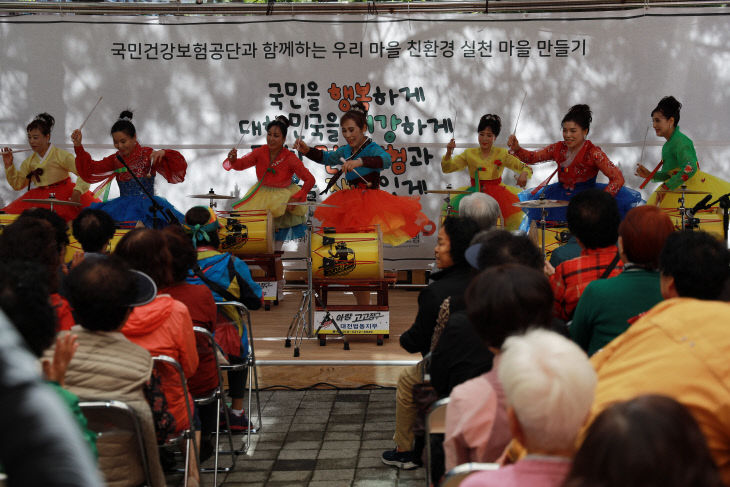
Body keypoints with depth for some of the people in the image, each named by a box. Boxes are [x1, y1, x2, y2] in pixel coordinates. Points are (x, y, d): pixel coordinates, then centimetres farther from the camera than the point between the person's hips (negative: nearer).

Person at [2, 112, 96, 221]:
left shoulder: (61, 155, -8)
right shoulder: (29, 162, 10)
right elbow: (17, 185, 14)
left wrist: (77, 191, -29)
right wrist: (9, 165, 3)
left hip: (64, 195, -5)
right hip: (41, 198, 5)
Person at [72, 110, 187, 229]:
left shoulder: (148, 155, 0)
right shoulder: (115, 159, 15)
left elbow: (178, 172, -8)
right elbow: (90, 169, 9)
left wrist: (164, 153, -25)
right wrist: (78, 146, 0)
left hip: (145, 204, -5)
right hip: (123, 205, 5)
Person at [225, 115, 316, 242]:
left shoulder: (290, 158, -16)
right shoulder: (260, 152, -7)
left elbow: (310, 180, -15)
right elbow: (241, 164, -15)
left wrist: (296, 199, -21)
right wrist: (233, 160, -38)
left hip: (284, 199, -2)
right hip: (261, 196, 2)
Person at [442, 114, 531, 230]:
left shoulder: (502, 154, 5)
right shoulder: (470, 154, 6)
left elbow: (524, 167, 2)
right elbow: (447, 168, 1)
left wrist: (524, 174, -22)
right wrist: (448, 153, -18)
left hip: (497, 192, 0)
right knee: (452, 204, -26)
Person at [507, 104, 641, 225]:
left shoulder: (593, 153, -14)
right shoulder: (558, 149, 3)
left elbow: (617, 178, -20)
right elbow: (532, 157, 7)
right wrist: (516, 148, -14)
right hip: (561, 198, 5)